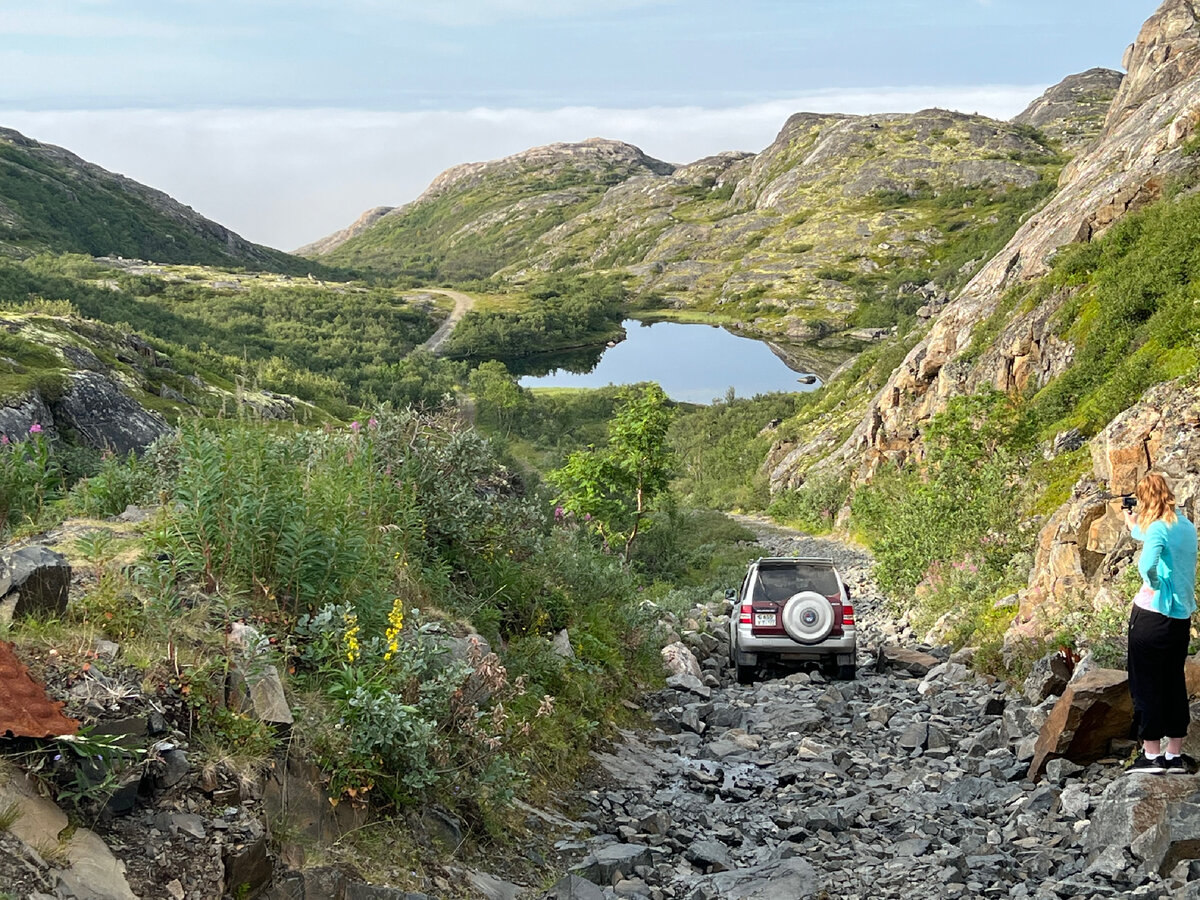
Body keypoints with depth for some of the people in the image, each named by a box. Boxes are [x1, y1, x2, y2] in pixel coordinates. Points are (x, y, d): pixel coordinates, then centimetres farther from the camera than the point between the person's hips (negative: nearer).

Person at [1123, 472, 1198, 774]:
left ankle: (1152, 754, 5)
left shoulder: (1158, 528, -15)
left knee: (1146, 683, 2)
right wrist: (1133, 525, 43)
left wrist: (1153, 585, -15)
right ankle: (1175, 755, 17)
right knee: (1174, 682, 13)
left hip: (1153, 614, -7)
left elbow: (1148, 563, -33)